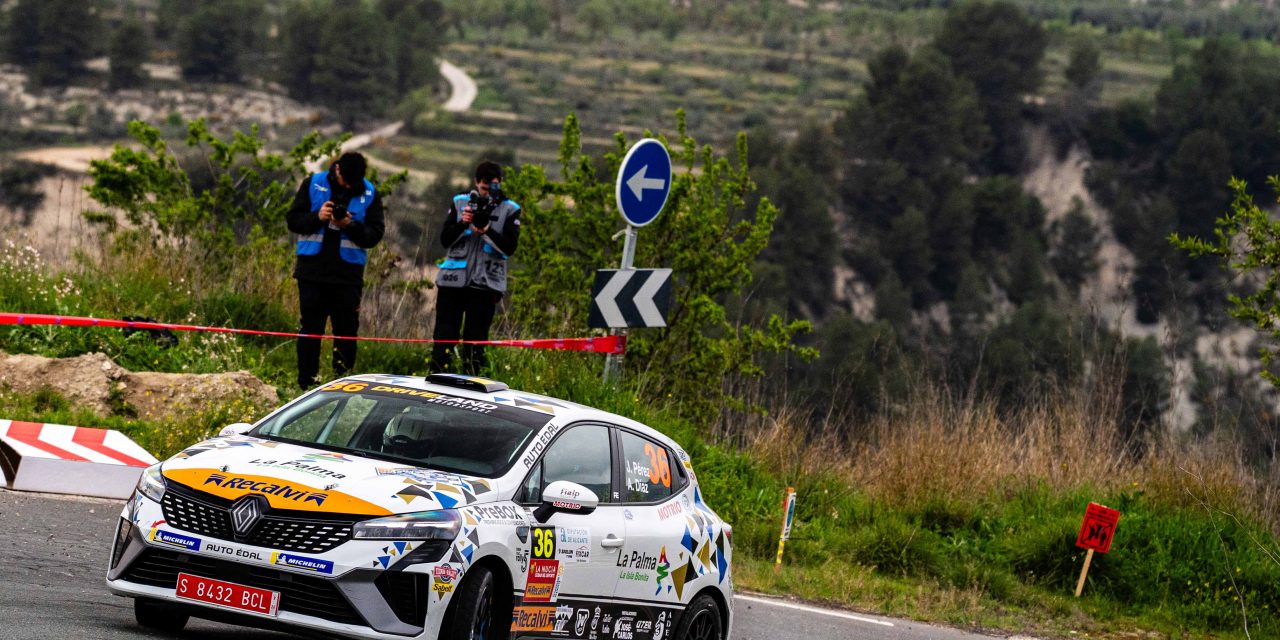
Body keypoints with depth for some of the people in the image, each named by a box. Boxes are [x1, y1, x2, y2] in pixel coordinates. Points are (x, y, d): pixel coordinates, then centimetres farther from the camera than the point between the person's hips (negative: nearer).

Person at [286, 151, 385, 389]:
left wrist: (351, 225, -18)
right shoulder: (313, 184, 3)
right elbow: (294, 220, 3)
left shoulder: (369, 194, 3)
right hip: (313, 271, 0)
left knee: (346, 332, 2)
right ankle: (306, 385, 5)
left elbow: (375, 235, -1)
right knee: (310, 329, 2)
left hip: (348, 274, 0)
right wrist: (318, 217, -16)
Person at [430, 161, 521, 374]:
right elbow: (445, 239, 4)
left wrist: (488, 231, -21)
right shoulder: (460, 202, 7)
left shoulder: (509, 210, 3)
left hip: (485, 282, -1)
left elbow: (510, 248, -5)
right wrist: (462, 223, -14)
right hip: (453, 278, 1)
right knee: (444, 335, 2)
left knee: (475, 341, 1)